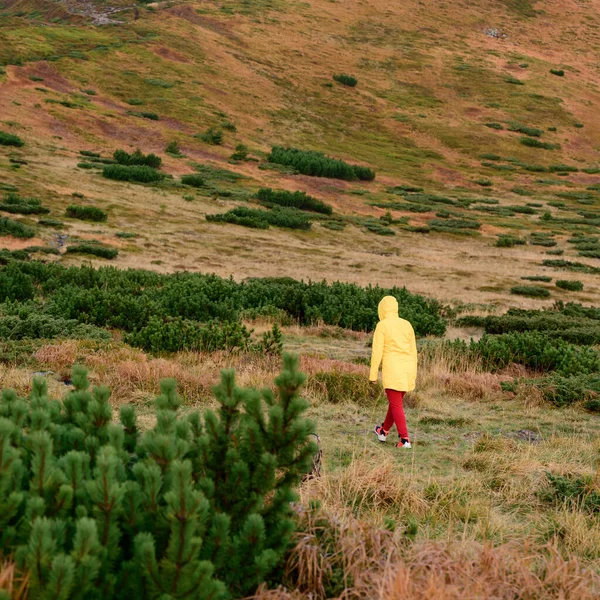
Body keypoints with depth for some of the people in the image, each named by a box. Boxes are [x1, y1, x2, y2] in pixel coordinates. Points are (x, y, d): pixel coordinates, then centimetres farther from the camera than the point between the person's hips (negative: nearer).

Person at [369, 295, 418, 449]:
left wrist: (373, 374, -5)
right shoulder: (407, 324, 9)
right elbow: (413, 350, 12)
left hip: (392, 369, -6)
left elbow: (377, 351, -10)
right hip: (407, 369, 6)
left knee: (396, 405, -3)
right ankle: (384, 431, 38)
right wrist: (413, 373, 19)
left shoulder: (382, 325, -7)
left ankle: (405, 439, -10)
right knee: (395, 400, 21)